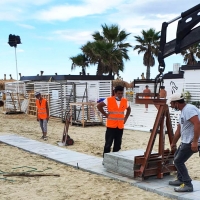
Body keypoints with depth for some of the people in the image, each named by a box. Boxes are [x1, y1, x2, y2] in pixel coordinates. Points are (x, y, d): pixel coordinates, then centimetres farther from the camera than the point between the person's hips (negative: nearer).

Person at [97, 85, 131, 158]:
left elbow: (129, 109, 22)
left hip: (120, 126, 4)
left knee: (118, 145, 9)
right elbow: (99, 106, 1)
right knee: (108, 144, -2)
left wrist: (125, 118, 11)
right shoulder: (109, 100, -8)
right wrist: (105, 114, -3)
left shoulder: (125, 101, 4)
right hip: (111, 126, -4)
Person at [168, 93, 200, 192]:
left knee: (178, 161, -8)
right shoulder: (183, 111, 16)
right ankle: (181, 180, 33)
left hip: (191, 142, -11)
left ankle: (188, 185, 0)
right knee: (176, 157, 22)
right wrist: (173, 143, 31)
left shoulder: (189, 109, -17)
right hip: (186, 141, 11)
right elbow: (179, 129, 24)